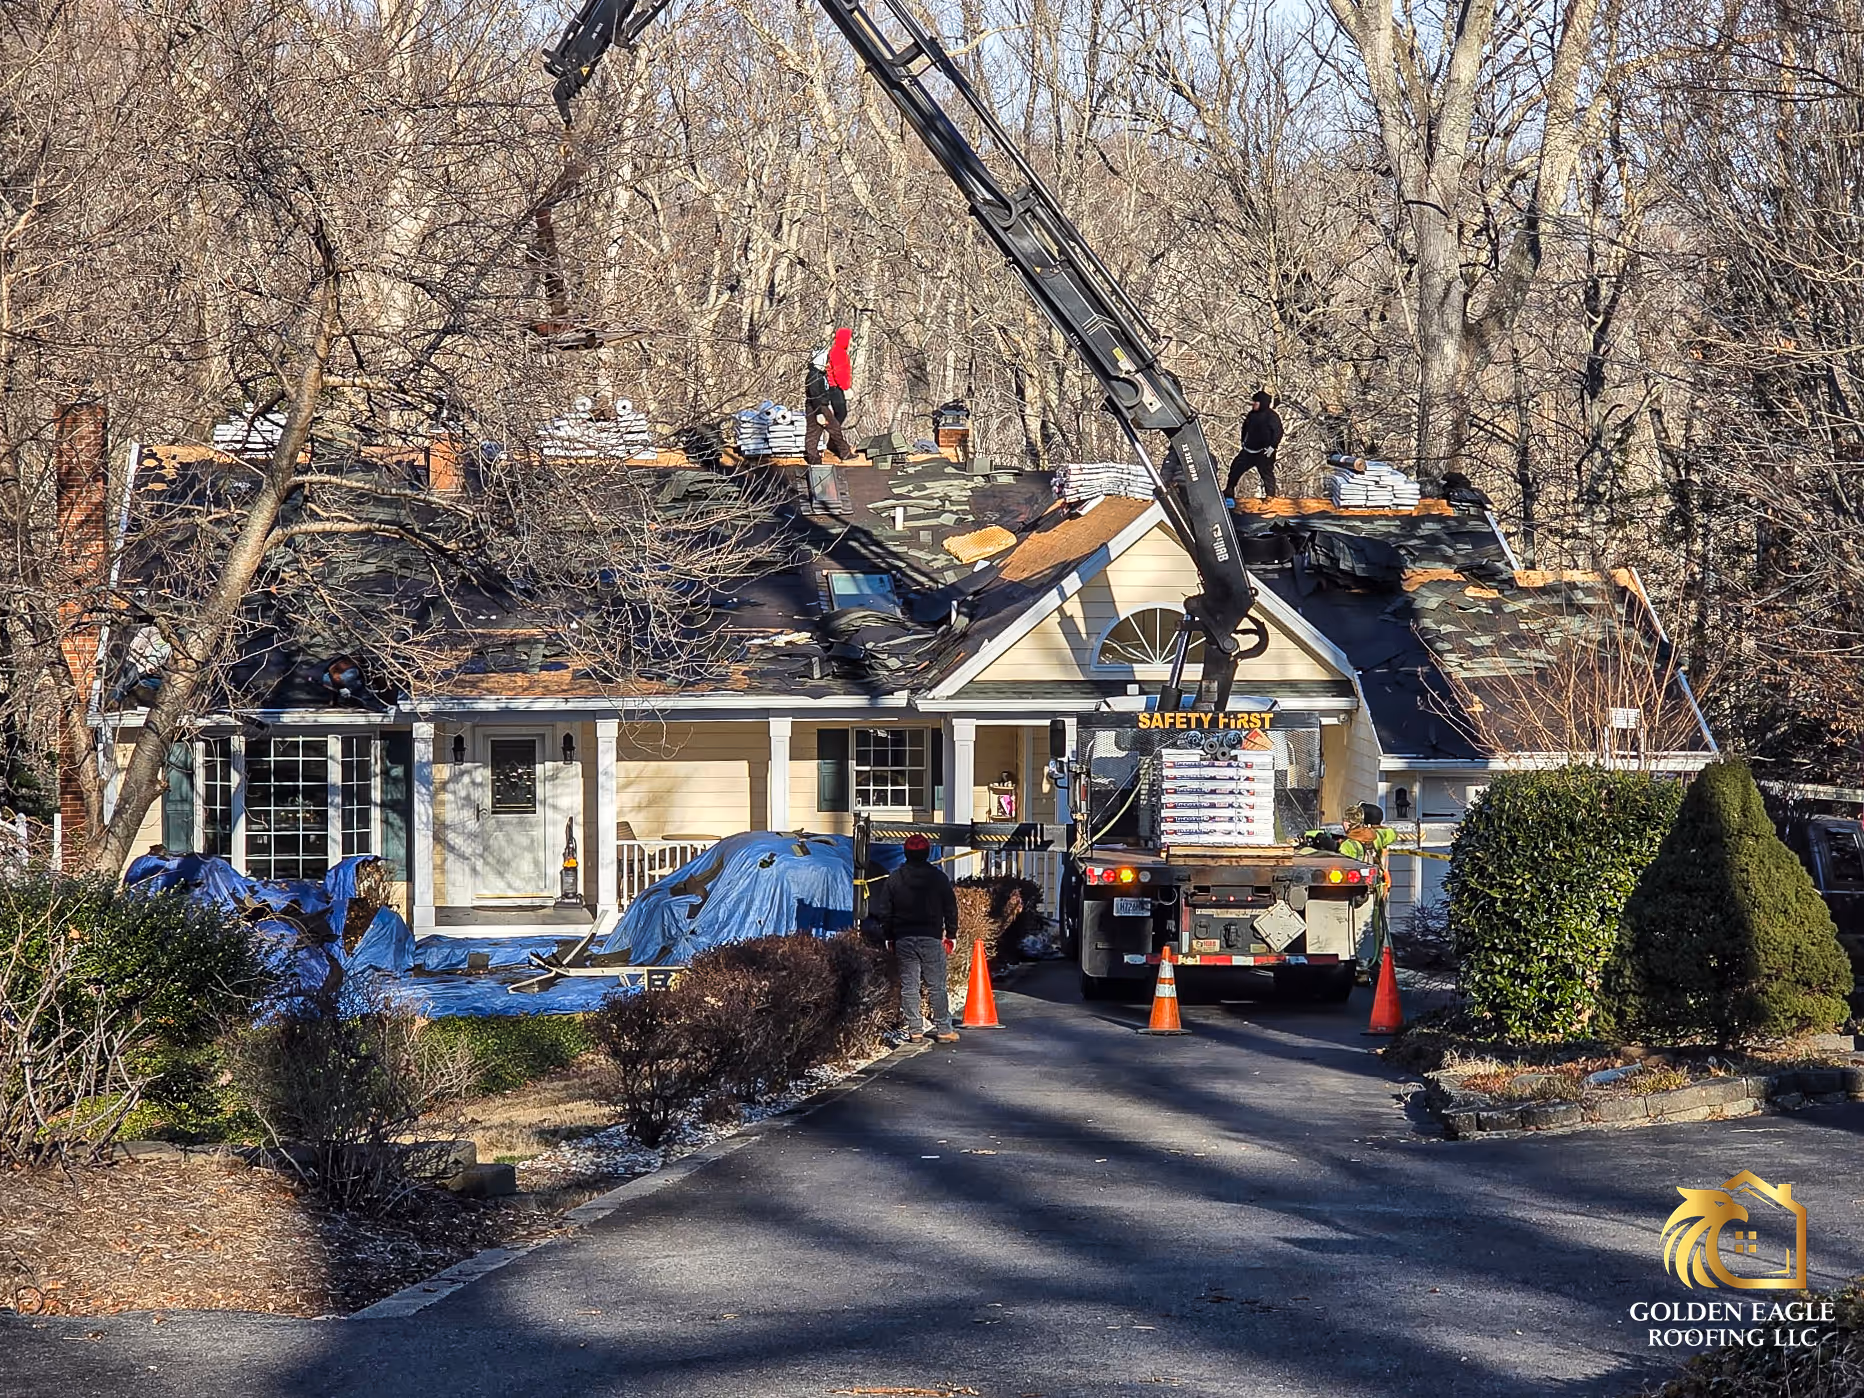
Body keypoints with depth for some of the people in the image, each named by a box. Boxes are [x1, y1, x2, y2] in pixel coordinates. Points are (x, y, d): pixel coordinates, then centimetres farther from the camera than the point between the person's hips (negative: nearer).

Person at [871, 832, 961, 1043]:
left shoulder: (894, 879, 1)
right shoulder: (938, 877, -1)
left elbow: (884, 912, 5)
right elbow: (951, 908, 2)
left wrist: (889, 938, 13)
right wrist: (951, 935, 11)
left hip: (904, 939, 1)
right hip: (932, 938, -1)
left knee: (908, 986, 5)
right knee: (937, 986, 2)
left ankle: (914, 1029, 4)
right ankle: (943, 1029, 2)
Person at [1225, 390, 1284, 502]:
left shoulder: (1272, 416, -14)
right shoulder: (1252, 414, 10)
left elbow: (1278, 432, -19)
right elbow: (1245, 427, 26)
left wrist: (1272, 446, -23)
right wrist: (1243, 441, 21)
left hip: (1264, 452, -8)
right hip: (1249, 450, 8)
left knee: (1266, 473, -9)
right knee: (1236, 467, 12)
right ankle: (1229, 491, 24)